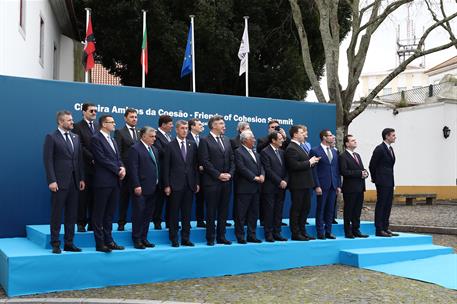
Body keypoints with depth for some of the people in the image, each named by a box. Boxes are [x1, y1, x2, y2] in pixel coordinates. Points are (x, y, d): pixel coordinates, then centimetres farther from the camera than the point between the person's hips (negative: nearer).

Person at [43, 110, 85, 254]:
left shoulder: (76, 137, 14)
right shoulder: (51, 137, -4)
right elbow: (48, 160, -9)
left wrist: (81, 178, 8)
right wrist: (52, 181, -16)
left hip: (74, 181, 6)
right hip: (60, 182, -6)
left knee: (72, 214, 9)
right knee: (57, 214, 1)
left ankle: (69, 243, 16)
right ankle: (55, 244, 9)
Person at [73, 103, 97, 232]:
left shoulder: (98, 126, 14)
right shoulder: (77, 127, -1)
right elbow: (80, 147, -9)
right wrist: (92, 158, -15)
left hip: (98, 167, 4)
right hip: (85, 167, -4)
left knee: (94, 196, 5)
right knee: (83, 196, 2)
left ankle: (92, 223, 11)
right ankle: (81, 223, 9)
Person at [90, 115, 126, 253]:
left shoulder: (112, 140, 20)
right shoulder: (96, 139, -7)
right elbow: (102, 159, -14)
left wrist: (122, 168, -4)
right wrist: (118, 170, -11)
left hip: (115, 181, 8)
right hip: (103, 181, -8)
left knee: (110, 213, 12)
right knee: (99, 214, 0)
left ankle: (108, 240, 18)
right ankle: (100, 243, 4)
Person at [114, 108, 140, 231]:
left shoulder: (140, 133, 13)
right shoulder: (119, 132, 0)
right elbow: (117, 153, -5)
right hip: (126, 170, -3)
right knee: (124, 197, 5)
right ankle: (121, 222, 13)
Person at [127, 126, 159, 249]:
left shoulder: (154, 149, 17)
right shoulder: (135, 149, -9)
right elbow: (133, 169, -15)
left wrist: (157, 183, 11)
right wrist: (136, 186, -19)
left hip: (152, 188, 8)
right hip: (140, 188, -8)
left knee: (148, 214, 11)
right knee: (138, 214, -1)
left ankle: (144, 238, 19)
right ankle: (136, 239, 8)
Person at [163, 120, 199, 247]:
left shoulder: (192, 144, 9)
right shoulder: (170, 146, -1)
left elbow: (195, 165, 9)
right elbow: (166, 167, -3)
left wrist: (197, 182, 5)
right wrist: (167, 185, -8)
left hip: (189, 184, 3)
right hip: (175, 184, -3)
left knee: (187, 213, 8)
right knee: (174, 213, 3)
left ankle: (185, 238, 15)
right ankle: (174, 239, 12)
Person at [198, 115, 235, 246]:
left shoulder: (227, 141, 16)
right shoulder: (205, 141, -4)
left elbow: (232, 160, 15)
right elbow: (205, 161, -11)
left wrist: (230, 174, -2)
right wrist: (218, 175, -14)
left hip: (226, 181, 6)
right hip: (212, 182, -6)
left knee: (223, 211, 9)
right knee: (211, 211, 1)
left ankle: (221, 237, 16)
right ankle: (210, 238, 8)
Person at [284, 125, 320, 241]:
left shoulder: (301, 146, 16)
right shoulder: (291, 148, -15)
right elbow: (295, 166, -24)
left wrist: (312, 161, 5)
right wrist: (309, 162, -16)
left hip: (306, 183, 10)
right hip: (298, 184, -10)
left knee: (306, 208, 15)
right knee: (296, 209, 0)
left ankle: (302, 231, 25)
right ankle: (295, 234, 7)